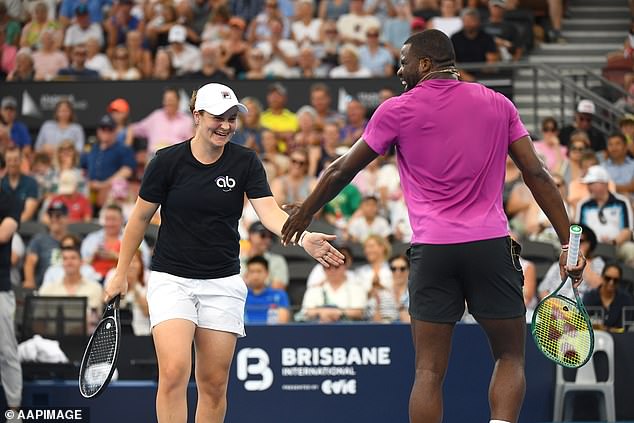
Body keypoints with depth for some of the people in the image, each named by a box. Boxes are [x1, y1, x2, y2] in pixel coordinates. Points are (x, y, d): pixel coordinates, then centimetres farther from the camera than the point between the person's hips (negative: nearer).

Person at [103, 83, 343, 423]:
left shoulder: (245, 162, -2)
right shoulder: (168, 161, -7)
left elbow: (269, 211, -14)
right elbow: (140, 218, 4)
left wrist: (303, 238, -33)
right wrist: (121, 273, 7)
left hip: (223, 283, 3)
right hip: (171, 278, -2)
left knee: (214, 383, 4)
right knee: (174, 371, -19)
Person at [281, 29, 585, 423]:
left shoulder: (398, 110, 3)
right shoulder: (498, 104, 8)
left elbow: (342, 171, 11)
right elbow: (537, 174, 4)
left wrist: (304, 212, 27)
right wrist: (568, 242, 6)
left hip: (431, 250, -1)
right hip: (491, 245, 1)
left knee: (429, 371, 3)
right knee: (510, 357, 11)